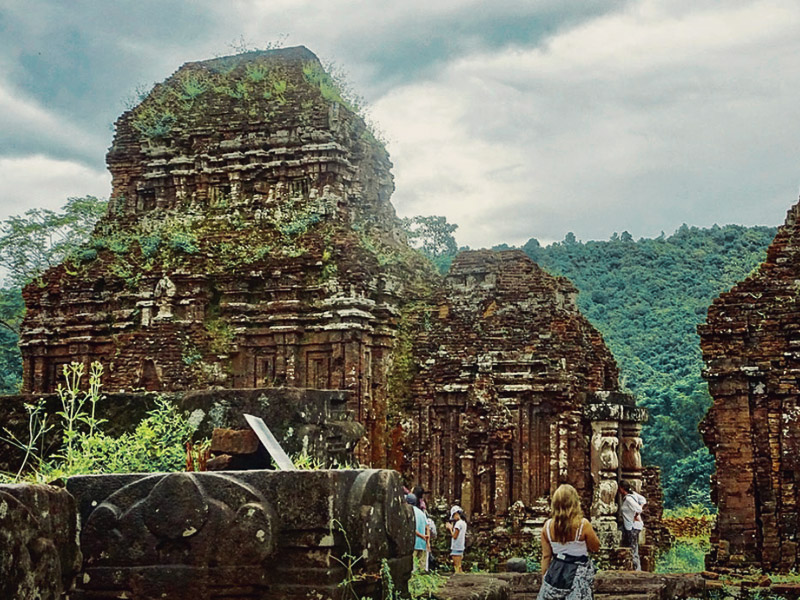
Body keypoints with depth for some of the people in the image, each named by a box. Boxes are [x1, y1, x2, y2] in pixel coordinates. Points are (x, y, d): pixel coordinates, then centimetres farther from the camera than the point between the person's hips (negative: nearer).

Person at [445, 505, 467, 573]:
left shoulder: (458, 523, -15)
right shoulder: (464, 523, 14)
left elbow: (454, 536, -16)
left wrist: (450, 528, -4)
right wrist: (451, 528, 12)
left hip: (456, 549, -9)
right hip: (461, 548, 9)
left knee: (457, 566, -8)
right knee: (459, 567, 14)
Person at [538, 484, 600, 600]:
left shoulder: (548, 526, -6)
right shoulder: (583, 525, -16)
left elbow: (546, 556, 1)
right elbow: (595, 547, -1)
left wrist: (544, 579, 11)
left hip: (555, 572, 3)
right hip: (577, 573, -3)